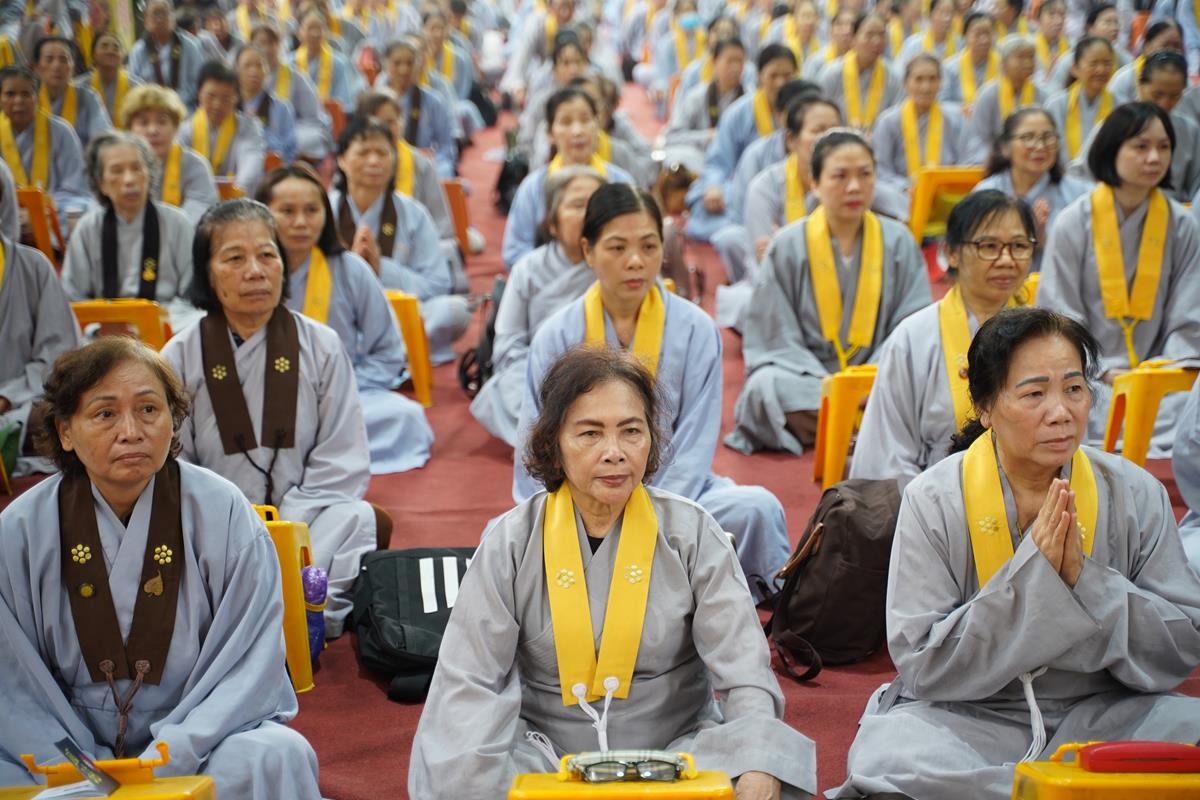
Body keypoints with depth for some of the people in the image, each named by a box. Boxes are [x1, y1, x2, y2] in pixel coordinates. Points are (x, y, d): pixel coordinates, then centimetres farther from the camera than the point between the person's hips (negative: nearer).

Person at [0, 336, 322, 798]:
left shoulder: (223, 513, -6)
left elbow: (250, 666, -8)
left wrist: (164, 763, -20)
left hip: (203, 738, -1)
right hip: (73, 740, 1)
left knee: (272, 757, -31)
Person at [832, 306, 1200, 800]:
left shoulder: (1137, 494, -2)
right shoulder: (933, 501, -8)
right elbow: (923, 667, -12)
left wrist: (1084, 580, -18)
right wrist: (1031, 575, -21)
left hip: (1102, 714, 2)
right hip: (964, 718, -2)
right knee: (894, 757, -32)